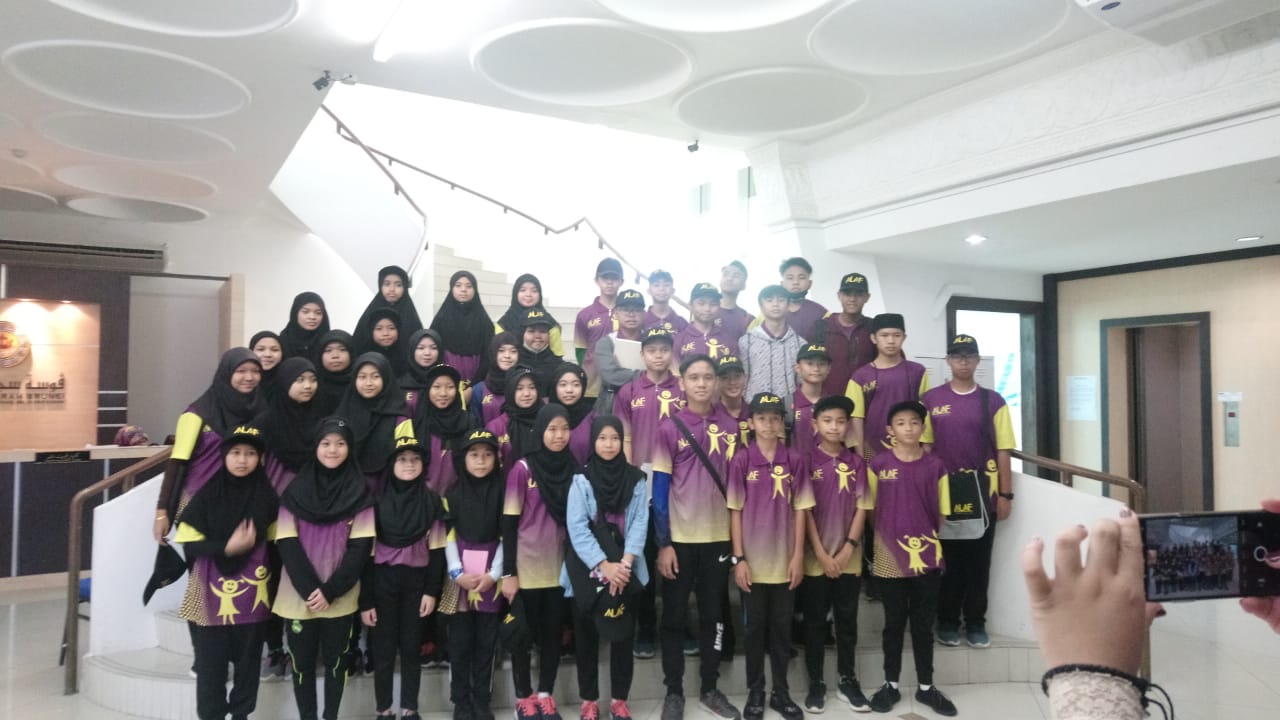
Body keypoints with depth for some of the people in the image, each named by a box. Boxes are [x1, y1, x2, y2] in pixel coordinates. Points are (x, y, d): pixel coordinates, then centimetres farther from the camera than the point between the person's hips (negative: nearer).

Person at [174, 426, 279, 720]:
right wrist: (227, 548, -20)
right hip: (211, 595, -1)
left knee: (248, 660, 11)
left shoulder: (267, 497, 0)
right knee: (211, 663, 3)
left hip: (252, 595, 2)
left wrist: (269, 575, -3)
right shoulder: (207, 495, -4)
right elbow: (190, 544, -6)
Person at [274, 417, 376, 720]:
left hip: (340, 598, -1)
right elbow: (287, 544, -4)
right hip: (298, 596, 1)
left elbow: (361, 547, -6)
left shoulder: (360, 493, -2)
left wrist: (330, 591, -13)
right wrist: (310, 589, -14)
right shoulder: (296, 489, 1)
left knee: (335, 661, 10)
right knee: (302, 662, 9)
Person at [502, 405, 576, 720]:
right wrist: (508, 573, -10)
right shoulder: (522, 469, -10)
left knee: (552, 633, 12)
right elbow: (509, 523, -8)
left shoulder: (573, 469, 2)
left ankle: (546, 695, 27)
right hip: (527, 567, -3)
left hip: (560, 567, 4)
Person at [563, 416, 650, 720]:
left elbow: (640, 524, -3)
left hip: (626, 571, 1)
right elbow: (577, 528, -10)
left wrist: (624, 563, -15)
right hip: (587, 570, -1)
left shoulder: (636, 479, 2)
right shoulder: (581, 480, -4)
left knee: (624, 634, 6)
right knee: (586, 635, 6)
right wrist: (604, 565, -17)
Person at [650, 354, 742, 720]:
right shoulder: (669, 429, -4)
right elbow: (660, 490, -5)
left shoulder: (731, 427, 2)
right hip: (679, 538, -2)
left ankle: (710, 689, 27)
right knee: (674, 616, 8)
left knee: (713, 615, 13)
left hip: (719, 536, 2)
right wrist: (663, 543, -8)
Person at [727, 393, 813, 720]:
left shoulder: (795, 461, -1)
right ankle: (755, 692, 24)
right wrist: (738, 558, -7)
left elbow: (800, 510, 2)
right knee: (755, 628, 11)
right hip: (753, 561, -1)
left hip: (785, 561, 1)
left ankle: (781, 691, 26)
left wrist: (798, 556, -2)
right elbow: (735, 512, -4)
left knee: (782, 627, 12)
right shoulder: (741, 461, -6)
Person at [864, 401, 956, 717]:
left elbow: (941, 513, 5)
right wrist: (889, 535, -1)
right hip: (890, 558, -1)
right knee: (894, 623, 12)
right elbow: (871, 509, 2)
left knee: (924, 623, 12)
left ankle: (926, 686, 27)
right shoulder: (879, 465, -5)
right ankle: (890, 684, 26)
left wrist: (927, 537, 0)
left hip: (927, 557, 1)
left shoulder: (935, 466, -1)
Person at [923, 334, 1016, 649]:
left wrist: (1005, 493, -1)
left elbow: (1003, 450, 2)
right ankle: (947, 622, 19)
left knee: (979, 559, 8)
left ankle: (976, 623, 20)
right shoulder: (931, 399, 1)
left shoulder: (993, 401, 3)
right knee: (947, 559, 7)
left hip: (983, 489, 1)